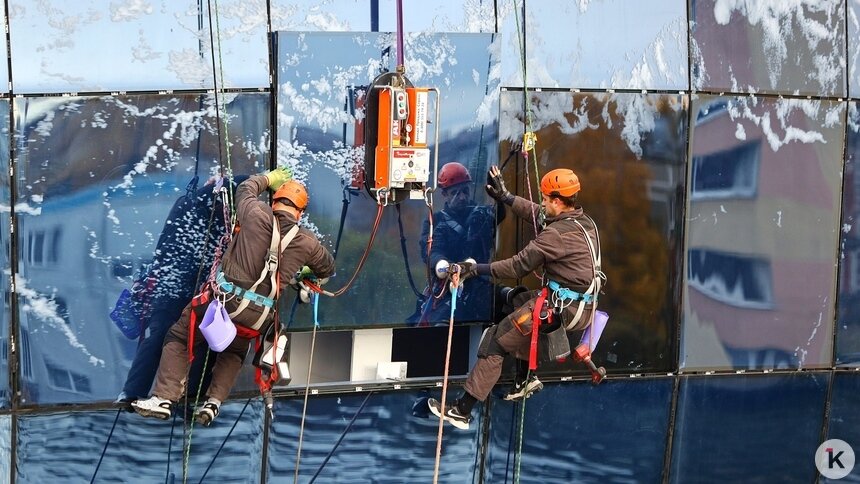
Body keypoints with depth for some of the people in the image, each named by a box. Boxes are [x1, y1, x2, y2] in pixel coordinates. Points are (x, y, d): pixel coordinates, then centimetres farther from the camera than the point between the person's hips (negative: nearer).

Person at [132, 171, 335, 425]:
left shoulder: (256, 213, -2)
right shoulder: (308, 242, 5)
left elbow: (245, 189, 22)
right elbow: (327, 268, 25)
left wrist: (268, 178, 41)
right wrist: (309, 275, 48)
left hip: (224, 298, -3)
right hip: (258, 317, 3)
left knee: (179, 337, 15)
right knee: (234, 352, 30)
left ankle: (164, 398, 5)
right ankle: (214, 402, 12)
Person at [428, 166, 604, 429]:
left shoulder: (558, 234, -21)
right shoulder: (583, 220, 7)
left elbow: (518, 266, -16)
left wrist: (476, 268, -8)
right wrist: (505, 197, 25)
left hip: (560, 309, -10)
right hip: (581, 303, 10)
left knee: (496, 341, -2)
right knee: (515, 301, 29)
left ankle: (462, 410, 0)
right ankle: (526, 378, 25)